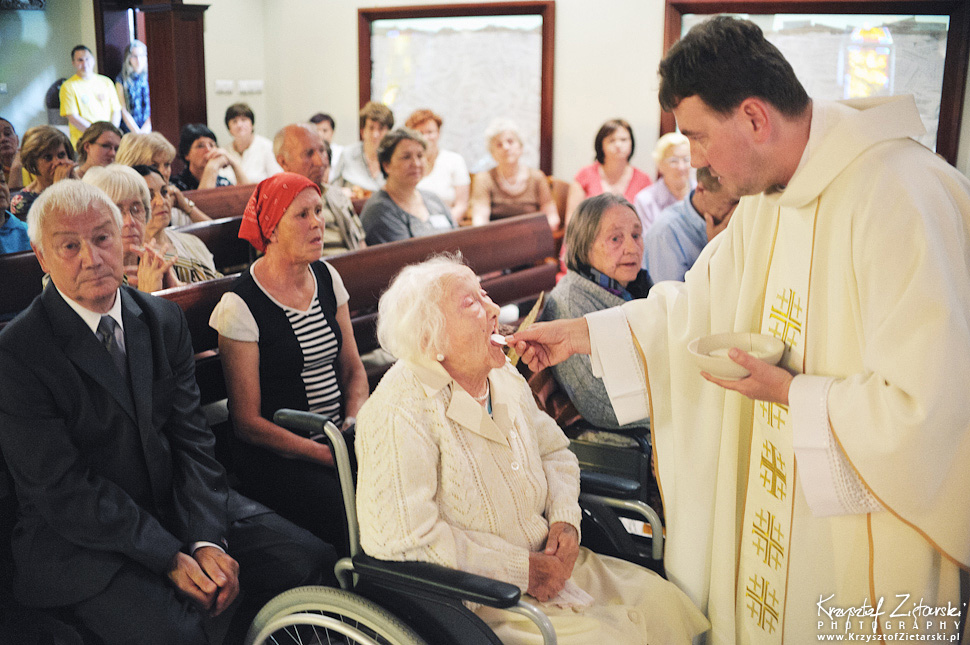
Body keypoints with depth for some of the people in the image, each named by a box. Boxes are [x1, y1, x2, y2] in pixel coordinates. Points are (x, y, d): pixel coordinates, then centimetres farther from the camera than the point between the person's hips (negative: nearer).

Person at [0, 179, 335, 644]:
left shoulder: (164, 320, 4)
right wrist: (169, 557, -21)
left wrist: (207, 539, -14)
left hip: (178, 502, 5)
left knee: (310, 560, -7)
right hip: (78, 538, -5)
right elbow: (61, 489, -15)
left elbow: (191, 440, 1)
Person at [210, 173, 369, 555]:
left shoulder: (327, 278, 9)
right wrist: (330, 454, -17)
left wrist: (355, 424, -4)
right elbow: (247, 423, -9)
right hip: (274, 457, -6)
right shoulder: (241, 306, -10)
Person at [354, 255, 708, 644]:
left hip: (545, 563, 8)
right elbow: (399, 539, -26)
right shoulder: (399, 411, -21)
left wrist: (565, 519, -1)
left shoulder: (504, 378, 6)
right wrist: (519, 571, -20)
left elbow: (554, 452, 20)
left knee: (662, 601, -3)